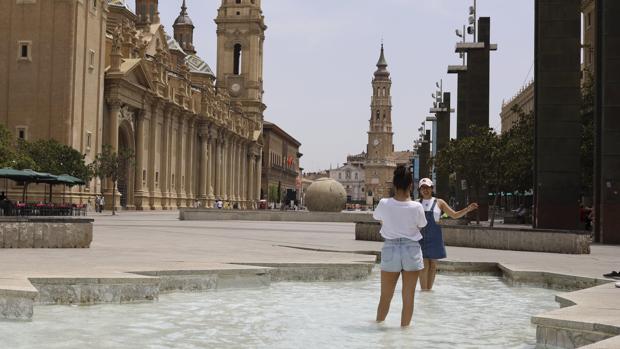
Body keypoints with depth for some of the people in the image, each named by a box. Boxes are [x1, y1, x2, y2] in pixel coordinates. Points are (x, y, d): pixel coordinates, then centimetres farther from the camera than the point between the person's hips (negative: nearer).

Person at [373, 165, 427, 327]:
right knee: (408, 297, 9)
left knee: (385, 297, 15)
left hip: (390, 249, 1)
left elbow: (376, 217, 10)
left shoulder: (384, 204, -10)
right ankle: (404, 327, 15)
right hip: (412, 250, -1)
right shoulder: (416, 207, -12)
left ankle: (378, 324, 29)